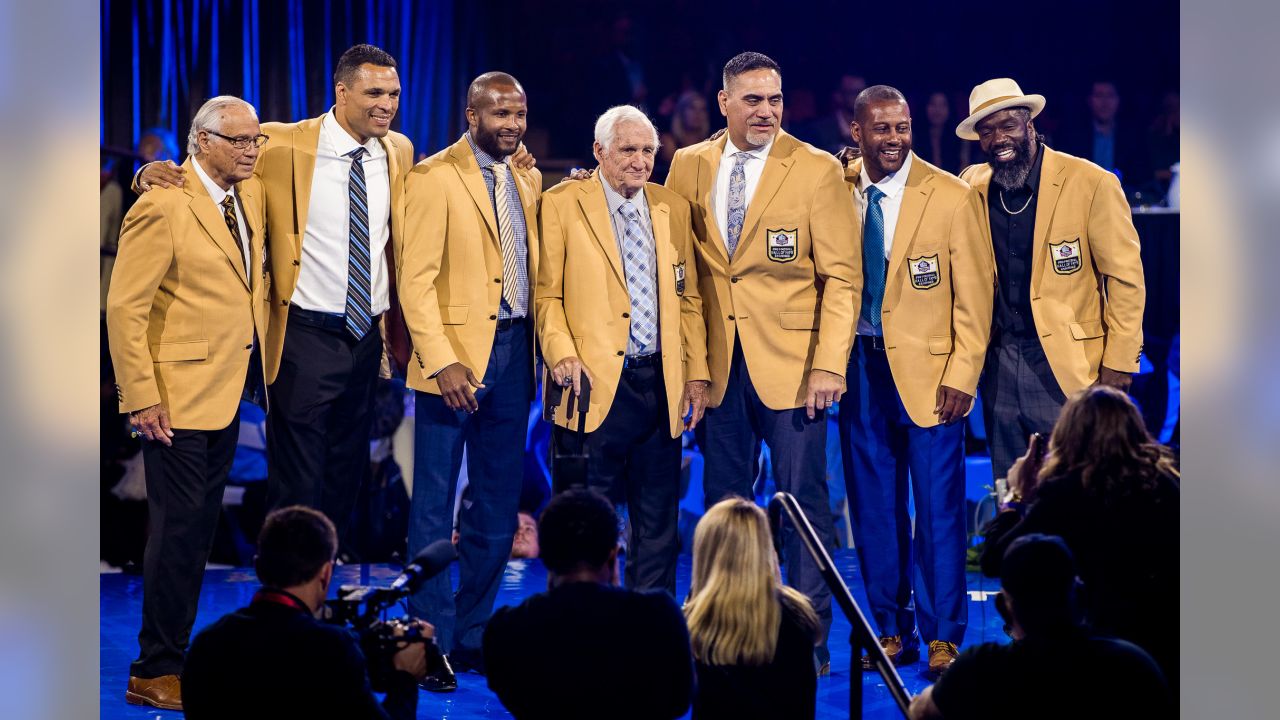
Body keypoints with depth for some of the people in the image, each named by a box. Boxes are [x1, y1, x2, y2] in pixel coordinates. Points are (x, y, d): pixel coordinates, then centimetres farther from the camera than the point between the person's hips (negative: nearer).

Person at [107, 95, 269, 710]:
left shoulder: (251, 194, 10)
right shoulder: (163, 207, -14)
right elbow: (125, 307, -15)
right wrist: (140, 398, -19)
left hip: (229, 390, 8)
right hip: (179, 393, -8)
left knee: (201, 526, 12)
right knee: (180, 526, -5)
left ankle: (173, 654, 21)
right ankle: (154, 674, 3)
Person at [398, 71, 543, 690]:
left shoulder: (528, 182, 13)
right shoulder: (434, 177, -7)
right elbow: (416, 277, -12)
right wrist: (442, 361, -20)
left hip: (513, 353, 7)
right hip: (456, 351, -6)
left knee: (497, 507, 10)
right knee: (435, 506, -2)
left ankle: (471, 636, 19)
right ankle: (431, 644, 3)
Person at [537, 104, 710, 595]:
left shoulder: (673, 208, 13)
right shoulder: (562, 204, 0)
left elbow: (689, 297, 15)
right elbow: (547, 293, -1)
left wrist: (697, 371, 7)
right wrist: (562, 353, -15)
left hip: (661, 384, 4)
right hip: (595, 384, -4)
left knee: (657, 521, 8)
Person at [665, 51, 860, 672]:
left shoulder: (818, 170, -3)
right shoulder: (688, 167, 7)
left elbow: (842, 277, -5)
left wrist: (829, 366, -14)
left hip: (790, 360, -3)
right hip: (716, 363, 3)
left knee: (804, 501, -2)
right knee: (724, 502, 8)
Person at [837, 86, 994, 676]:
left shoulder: (952, 197, -5)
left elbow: (974, 293, -3)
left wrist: (961, 375, -10)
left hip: (928, 368, -3)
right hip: (859, 366, 3)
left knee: (937, 508, -1)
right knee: (873, 507, 8)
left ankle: (941, 638, 7)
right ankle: (890, 632, 18)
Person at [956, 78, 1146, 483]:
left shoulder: (1090, 183, -9)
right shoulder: (974, 187, 5)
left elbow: (1125, 278, -7)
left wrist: (1118, 364, -10)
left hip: (1068, 365, -5)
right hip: (999, 362, 5)